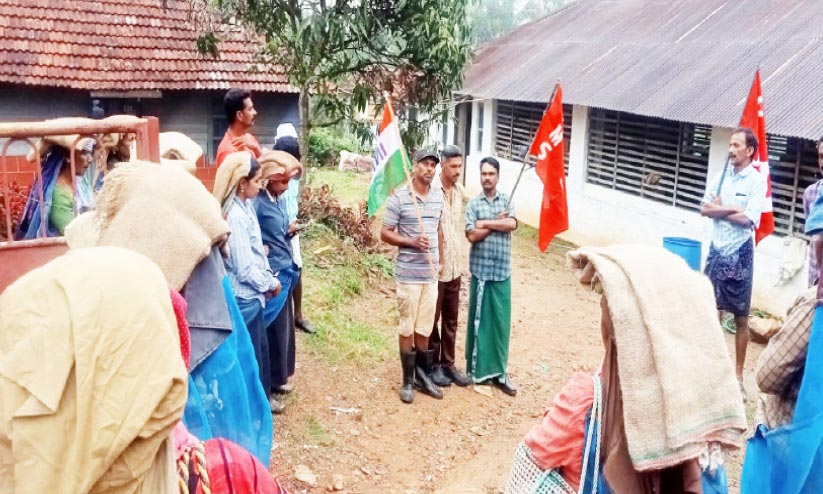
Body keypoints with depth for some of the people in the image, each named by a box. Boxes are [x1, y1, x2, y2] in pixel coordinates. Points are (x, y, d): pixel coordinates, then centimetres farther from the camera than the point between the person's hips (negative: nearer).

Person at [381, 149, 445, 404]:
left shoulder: (439, 196, 6)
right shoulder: (399, 197, -9)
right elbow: (385, 233, -7)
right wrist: (412, 242, -20)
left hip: (431, 273, 5)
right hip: (408, 273, -4)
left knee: (424, 328, 13)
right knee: (407, 329, 4)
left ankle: (424, 376, 25)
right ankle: (408, 381, 16)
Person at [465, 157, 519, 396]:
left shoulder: (506, 200, 6)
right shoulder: (473, 203, 0)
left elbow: (512, 224, -11)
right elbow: (472, 235, -11)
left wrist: (486, 223, -13)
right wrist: (498, 223, -10)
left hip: (502, 270, 2)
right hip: (481, 269, -2)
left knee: (501, 321, 6)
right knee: (479, 319, 5)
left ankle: (499, 371, 15)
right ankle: (479, 369, 16)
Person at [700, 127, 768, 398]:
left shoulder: (757, 181, -9)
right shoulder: (721, 176, 6)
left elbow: (748, 220, -17)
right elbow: (704, 209, 0)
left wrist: (719, 209, -8)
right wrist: (732, 209, -12)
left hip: (740, 253, -5)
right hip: (717, 249, 5)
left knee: (741, 318, 4)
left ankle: (739, 376, 13)